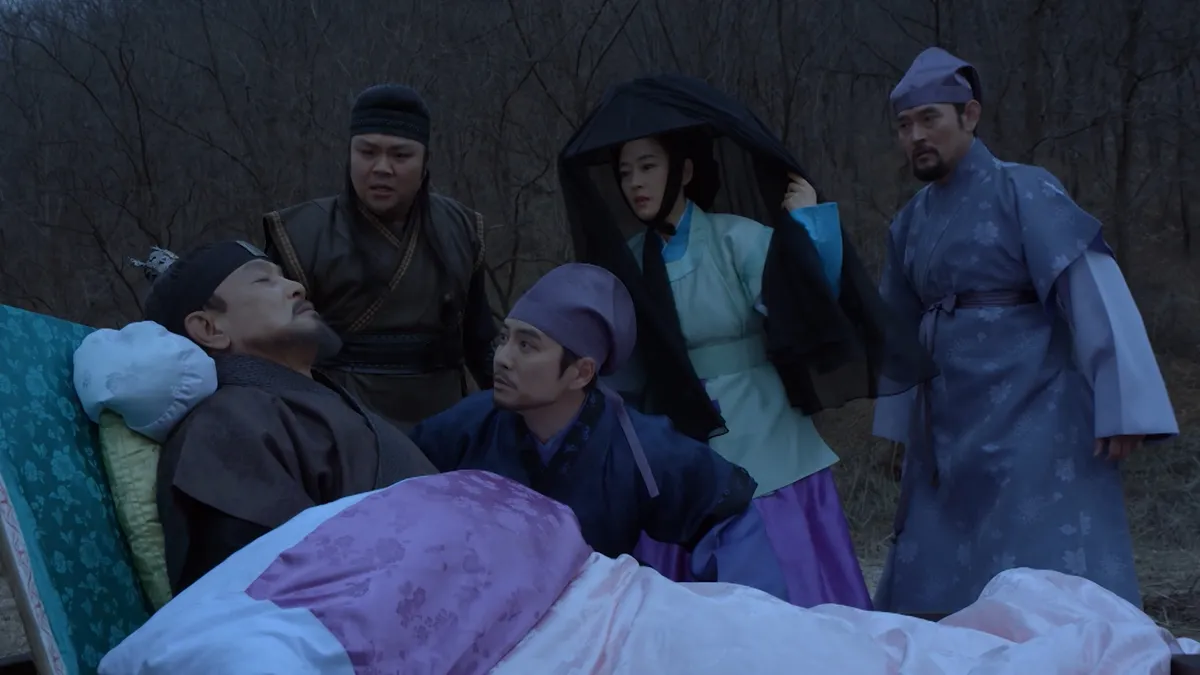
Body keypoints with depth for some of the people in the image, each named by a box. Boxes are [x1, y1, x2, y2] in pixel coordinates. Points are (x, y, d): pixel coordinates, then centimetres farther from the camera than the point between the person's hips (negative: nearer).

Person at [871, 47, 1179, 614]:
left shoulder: (1022, 193, -8)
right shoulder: (911, 222, 12)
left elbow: (1094, 292, -14)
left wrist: (1122, 408, -19)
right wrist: (898, 426, 21)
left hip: (1032, 426, -7)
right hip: (948, 437, 7)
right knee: (927, 589, 10)